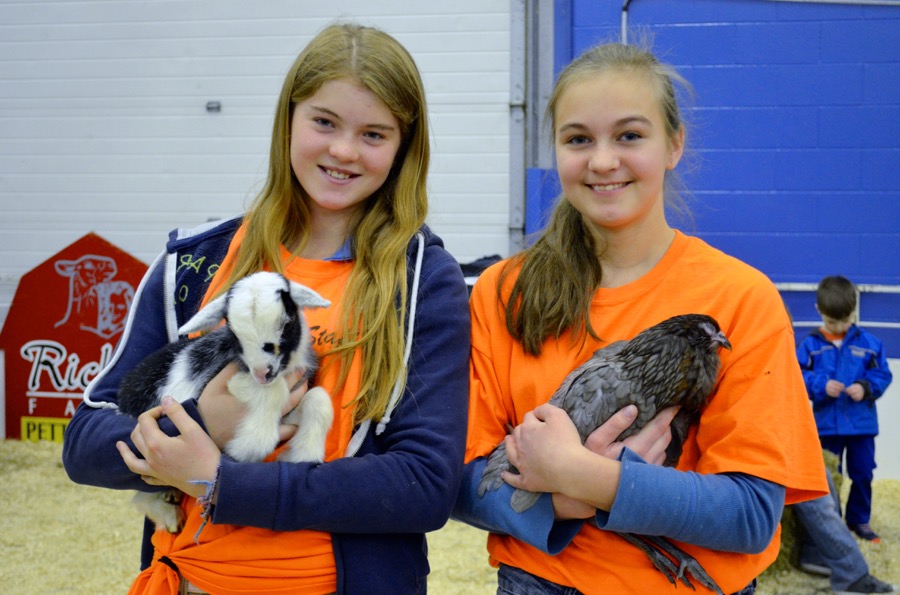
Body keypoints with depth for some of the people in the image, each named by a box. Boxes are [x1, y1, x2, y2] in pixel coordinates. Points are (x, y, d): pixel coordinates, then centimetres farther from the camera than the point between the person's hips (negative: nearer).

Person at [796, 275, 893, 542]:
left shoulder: (869, 343, 0)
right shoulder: (810, 344, -5)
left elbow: (883, 375, 1)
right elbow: (798, 377, -8)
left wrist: (866, 387, -17)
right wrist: (821, 385, -23)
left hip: (862, 423, 1)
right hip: (826, 424, -1)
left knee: (863, 474, 9)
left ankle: (859, 520, 26)